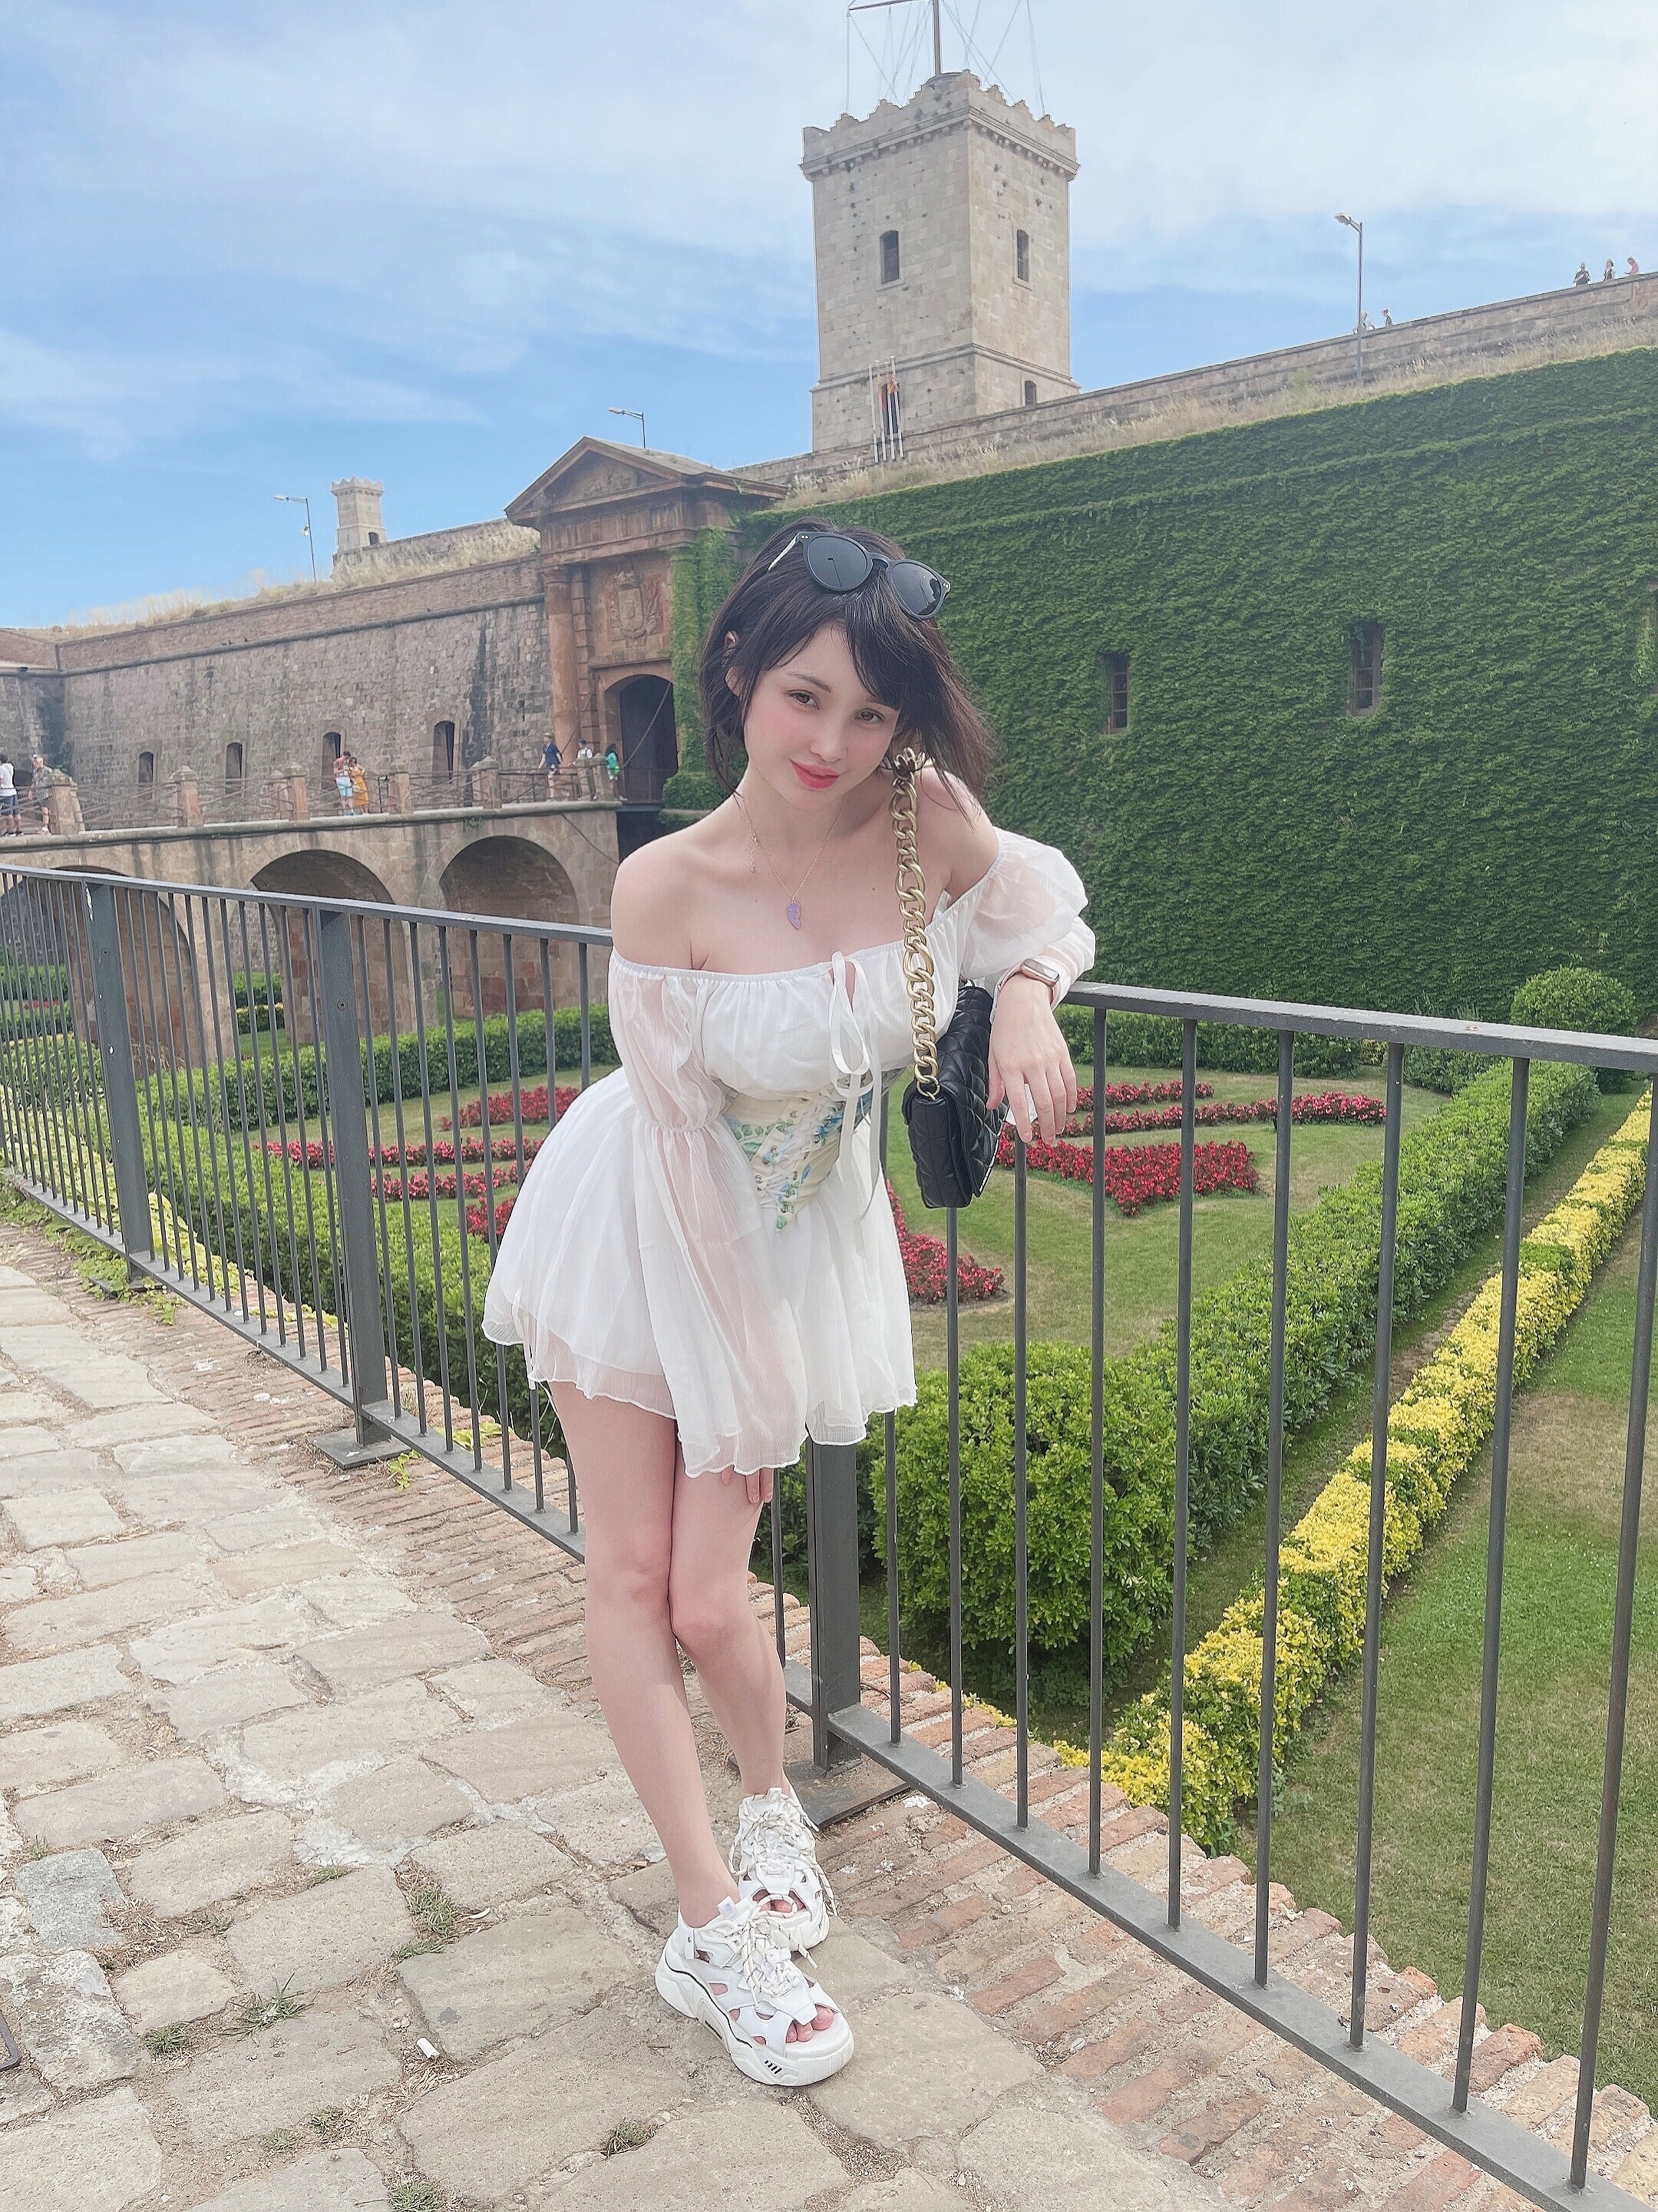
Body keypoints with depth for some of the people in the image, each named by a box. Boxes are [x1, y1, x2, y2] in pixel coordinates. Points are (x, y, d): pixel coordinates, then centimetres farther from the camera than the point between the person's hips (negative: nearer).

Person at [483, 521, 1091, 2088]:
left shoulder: (926, 824, -18)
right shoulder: (663, 888, -25)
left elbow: (1034, 902, 6)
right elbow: (680, 1134, -17)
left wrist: (1028, 994, -17)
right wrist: (746, 1348, -9)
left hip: (800, 1239, 1)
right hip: (645, 1231, -1)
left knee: (709, 1600, 2)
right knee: (632, 1573, 5)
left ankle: (772, 1807, 37)